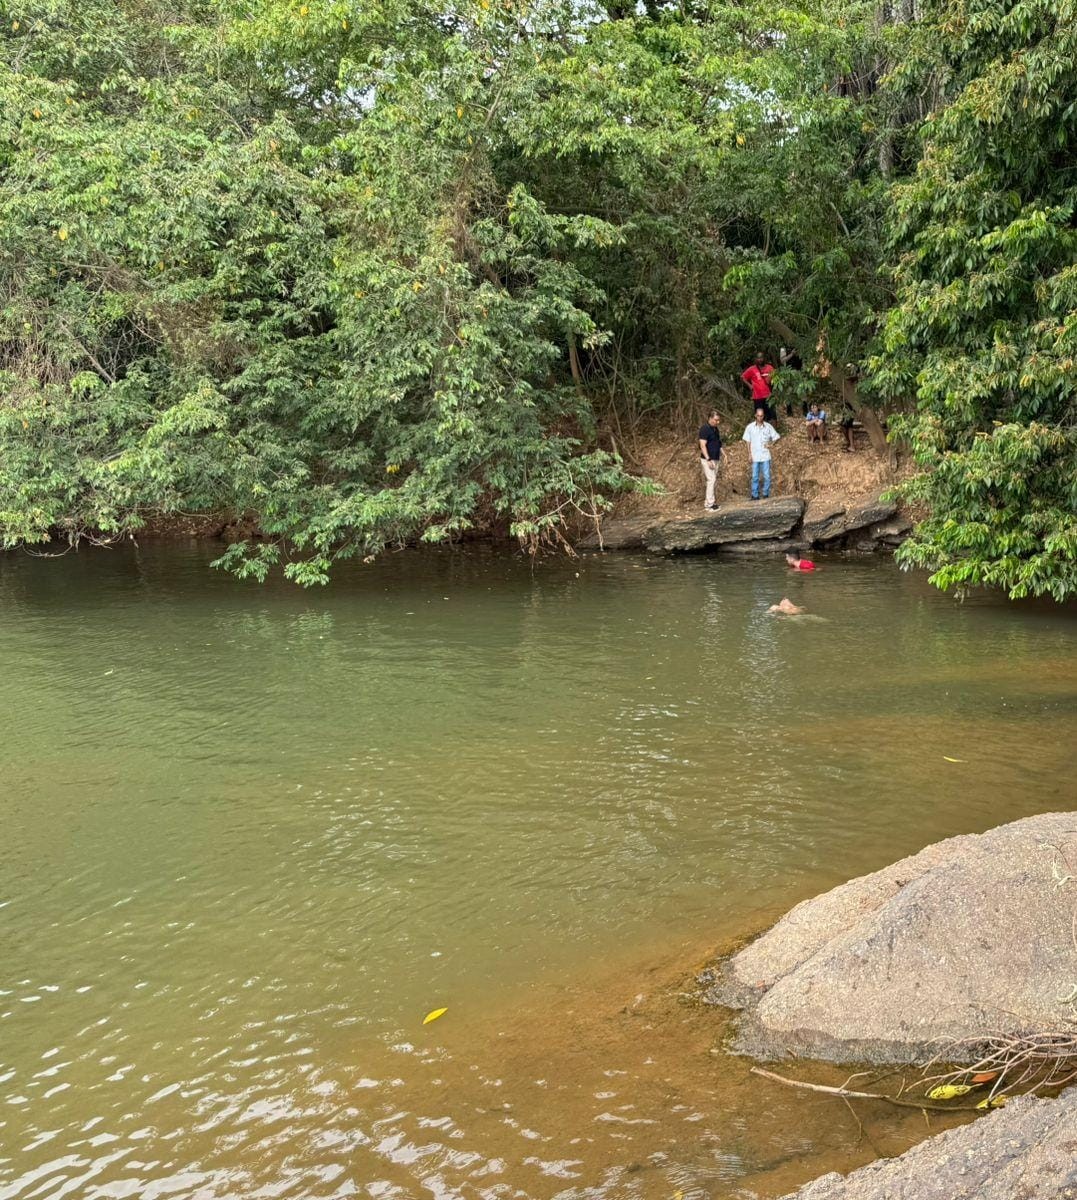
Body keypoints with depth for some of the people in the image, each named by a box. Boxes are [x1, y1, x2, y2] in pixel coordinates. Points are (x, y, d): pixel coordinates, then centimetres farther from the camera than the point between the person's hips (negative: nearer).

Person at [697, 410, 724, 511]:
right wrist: (708, 460, -24)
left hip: (715, 459, 9)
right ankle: (709, 505, -10)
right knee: (711, 480, -12)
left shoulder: (715, 429, 13)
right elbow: (703, 445, -19)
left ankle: (708, 502, 17)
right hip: (708, 459, -9)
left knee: (714, 480, 11)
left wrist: (721, 454, 15)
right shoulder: (705, 429, -15)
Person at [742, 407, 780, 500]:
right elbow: (748, 442, 3)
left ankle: (766, 495, 10)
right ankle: (755, 495, 8)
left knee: (767, 476, 0)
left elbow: (777, 437, 9)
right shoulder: (750, 427, 0)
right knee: (755, 477, 3)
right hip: (755, 457, 0)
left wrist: (771, 444, -5)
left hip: (765, 456, 0)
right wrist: (750, 454, -2)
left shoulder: (768, 426, 1)